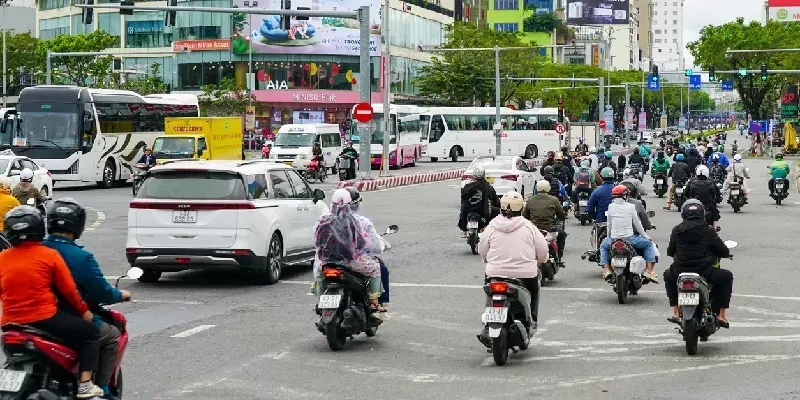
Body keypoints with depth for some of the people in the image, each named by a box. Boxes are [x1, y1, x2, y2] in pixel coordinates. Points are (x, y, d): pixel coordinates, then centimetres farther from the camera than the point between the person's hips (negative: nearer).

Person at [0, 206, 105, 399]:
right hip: (45, 320, -5)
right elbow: (68, 289, -3)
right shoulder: (49, 255, -6)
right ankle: (85, 384, 0)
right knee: (91, 332, 11)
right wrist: (83, 310, 13)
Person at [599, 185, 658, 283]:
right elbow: (637, 224, 4)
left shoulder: (611, 206, 1)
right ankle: (649, 270, 6)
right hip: (629, 239, -2)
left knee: (603, 246, 33)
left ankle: (606, 269, 14)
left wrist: (609, 236, 25)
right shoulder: (631, 207, -3)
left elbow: (609, 224, 9)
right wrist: (645, 236, 18)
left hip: (614, 239, 2)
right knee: (649, 244, 20)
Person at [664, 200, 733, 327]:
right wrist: (726, 253, 24)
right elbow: (724, 252, 0)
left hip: (680, 272, 2)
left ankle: (676, 313, 29)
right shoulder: (708, 230, -4)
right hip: (704, 272, -2)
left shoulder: (677, 230, 3)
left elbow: (670, 252, 13)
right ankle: (721, 315, 17)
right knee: (727, 276, 24)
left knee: (668, 275, 36)